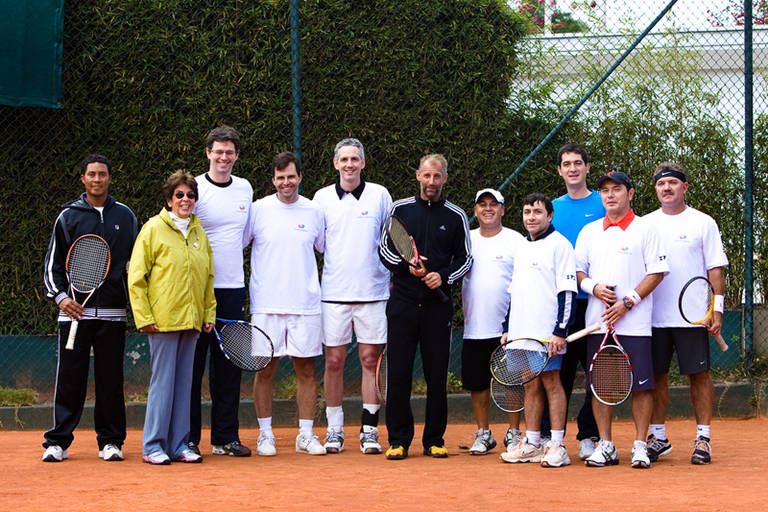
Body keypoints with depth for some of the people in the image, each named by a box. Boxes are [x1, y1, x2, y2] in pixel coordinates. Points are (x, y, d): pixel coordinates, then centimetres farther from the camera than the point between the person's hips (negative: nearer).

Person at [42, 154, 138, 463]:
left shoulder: (125, 216, 10)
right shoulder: (68, 216, 6)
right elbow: (52, 263, 8)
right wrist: (59, 296, -5)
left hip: (112, 313, 1)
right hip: (75, 310, -1)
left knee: (111, 379, 2)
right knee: (70, 378, -2)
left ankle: (110, 441, 10)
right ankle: (58, 441, 4)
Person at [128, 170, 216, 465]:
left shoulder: (199, 233, 13)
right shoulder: (153, 229, -2)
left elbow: (208, 278, 21)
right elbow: (136, 277, -4)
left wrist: (209, 313, 13)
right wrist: (144, 317, -10)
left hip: (191, 320, 5)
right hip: (163, 319, -5)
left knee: (184, 382, 8)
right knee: (162, 381, -4)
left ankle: (179, 445, 13)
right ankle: (153, 446, 2)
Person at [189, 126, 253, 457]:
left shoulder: (245, 189, 11)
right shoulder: (194, 189, -5)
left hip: (232, 288, 5)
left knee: (228, 366, 7)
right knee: (192, 364, -2)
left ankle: (225, 437, 12)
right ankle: (188, 438, 3)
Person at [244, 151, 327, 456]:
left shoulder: (314, 212, 7)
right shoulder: (259, 210, 2)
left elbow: (328, 250, 19)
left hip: (305, 304, 2)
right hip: (266, 305, -1)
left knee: (306, 369, 3)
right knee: (265, 369, 0)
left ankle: (306, 435, 10)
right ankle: (265, 434, 9)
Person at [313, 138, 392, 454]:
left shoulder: (379, 195, 5)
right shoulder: (322, 198, 7)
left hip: (373, 292, -1)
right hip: (334, 293, 1)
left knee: (371, 360, -1)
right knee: (334, 362, 1)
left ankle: (369, 430, 4)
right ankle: (334, 430, 10)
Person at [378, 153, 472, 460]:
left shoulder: (456, 216, 7)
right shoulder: (400, 209, 8)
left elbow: (465, 258, 9)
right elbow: (384, 250, 10)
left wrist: (443, 276, -9)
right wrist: (406, 265, -8)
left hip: (437, 304, 0)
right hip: (403, 301, 0)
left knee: (437, 374, 2)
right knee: (398, 373, -2)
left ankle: (434, 440, 10)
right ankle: (398, 440, 4)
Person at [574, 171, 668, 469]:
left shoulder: (645, 229, 1)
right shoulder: (589, 231, 13)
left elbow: (656, 273, -3)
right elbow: (577, 270, 15)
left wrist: (627, 302, -12)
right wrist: (594, 287, -6)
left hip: (634, 322, -4)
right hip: (598, 321, 4)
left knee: (640, 384, -5)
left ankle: (640, 445, 2)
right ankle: (605, 445, 11)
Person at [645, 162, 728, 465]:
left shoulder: (703, 223, 3)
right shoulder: (645, 224, 10)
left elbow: (715, 269, 0)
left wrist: (717, 310, -6)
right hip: (654, 316, 3)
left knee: (699, 374, -3)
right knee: (657, 376, 4)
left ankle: (702, 439, 2)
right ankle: (658, 438, 13)